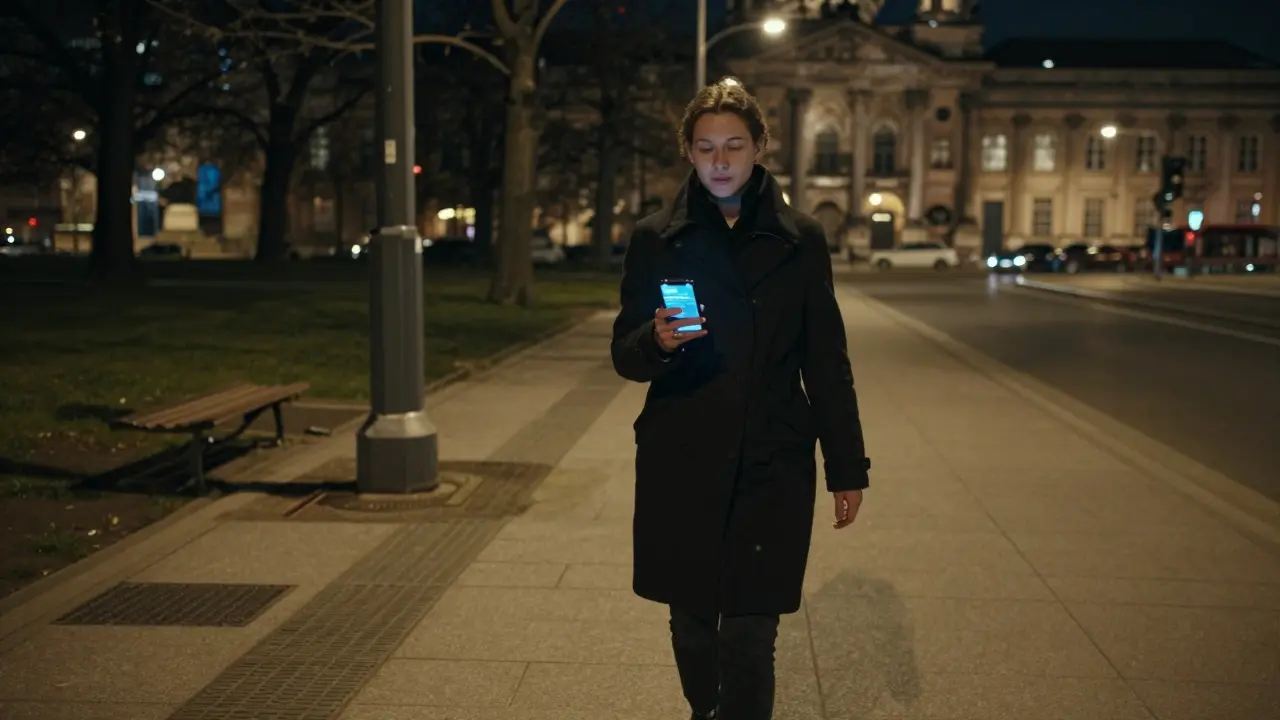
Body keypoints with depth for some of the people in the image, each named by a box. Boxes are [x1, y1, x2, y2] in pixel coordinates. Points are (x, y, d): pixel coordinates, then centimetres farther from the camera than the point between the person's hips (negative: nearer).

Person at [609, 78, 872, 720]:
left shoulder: (800, 240, 3)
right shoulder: (655, 240, 3)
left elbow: (827, 363, 5)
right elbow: (625, 356, 4)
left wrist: (847, 468, 3)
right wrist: (656, 341, -20)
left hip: (772, 466, -1)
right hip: (679, 467, 1)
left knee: (750, 632, -5)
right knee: (691, 622, 10)